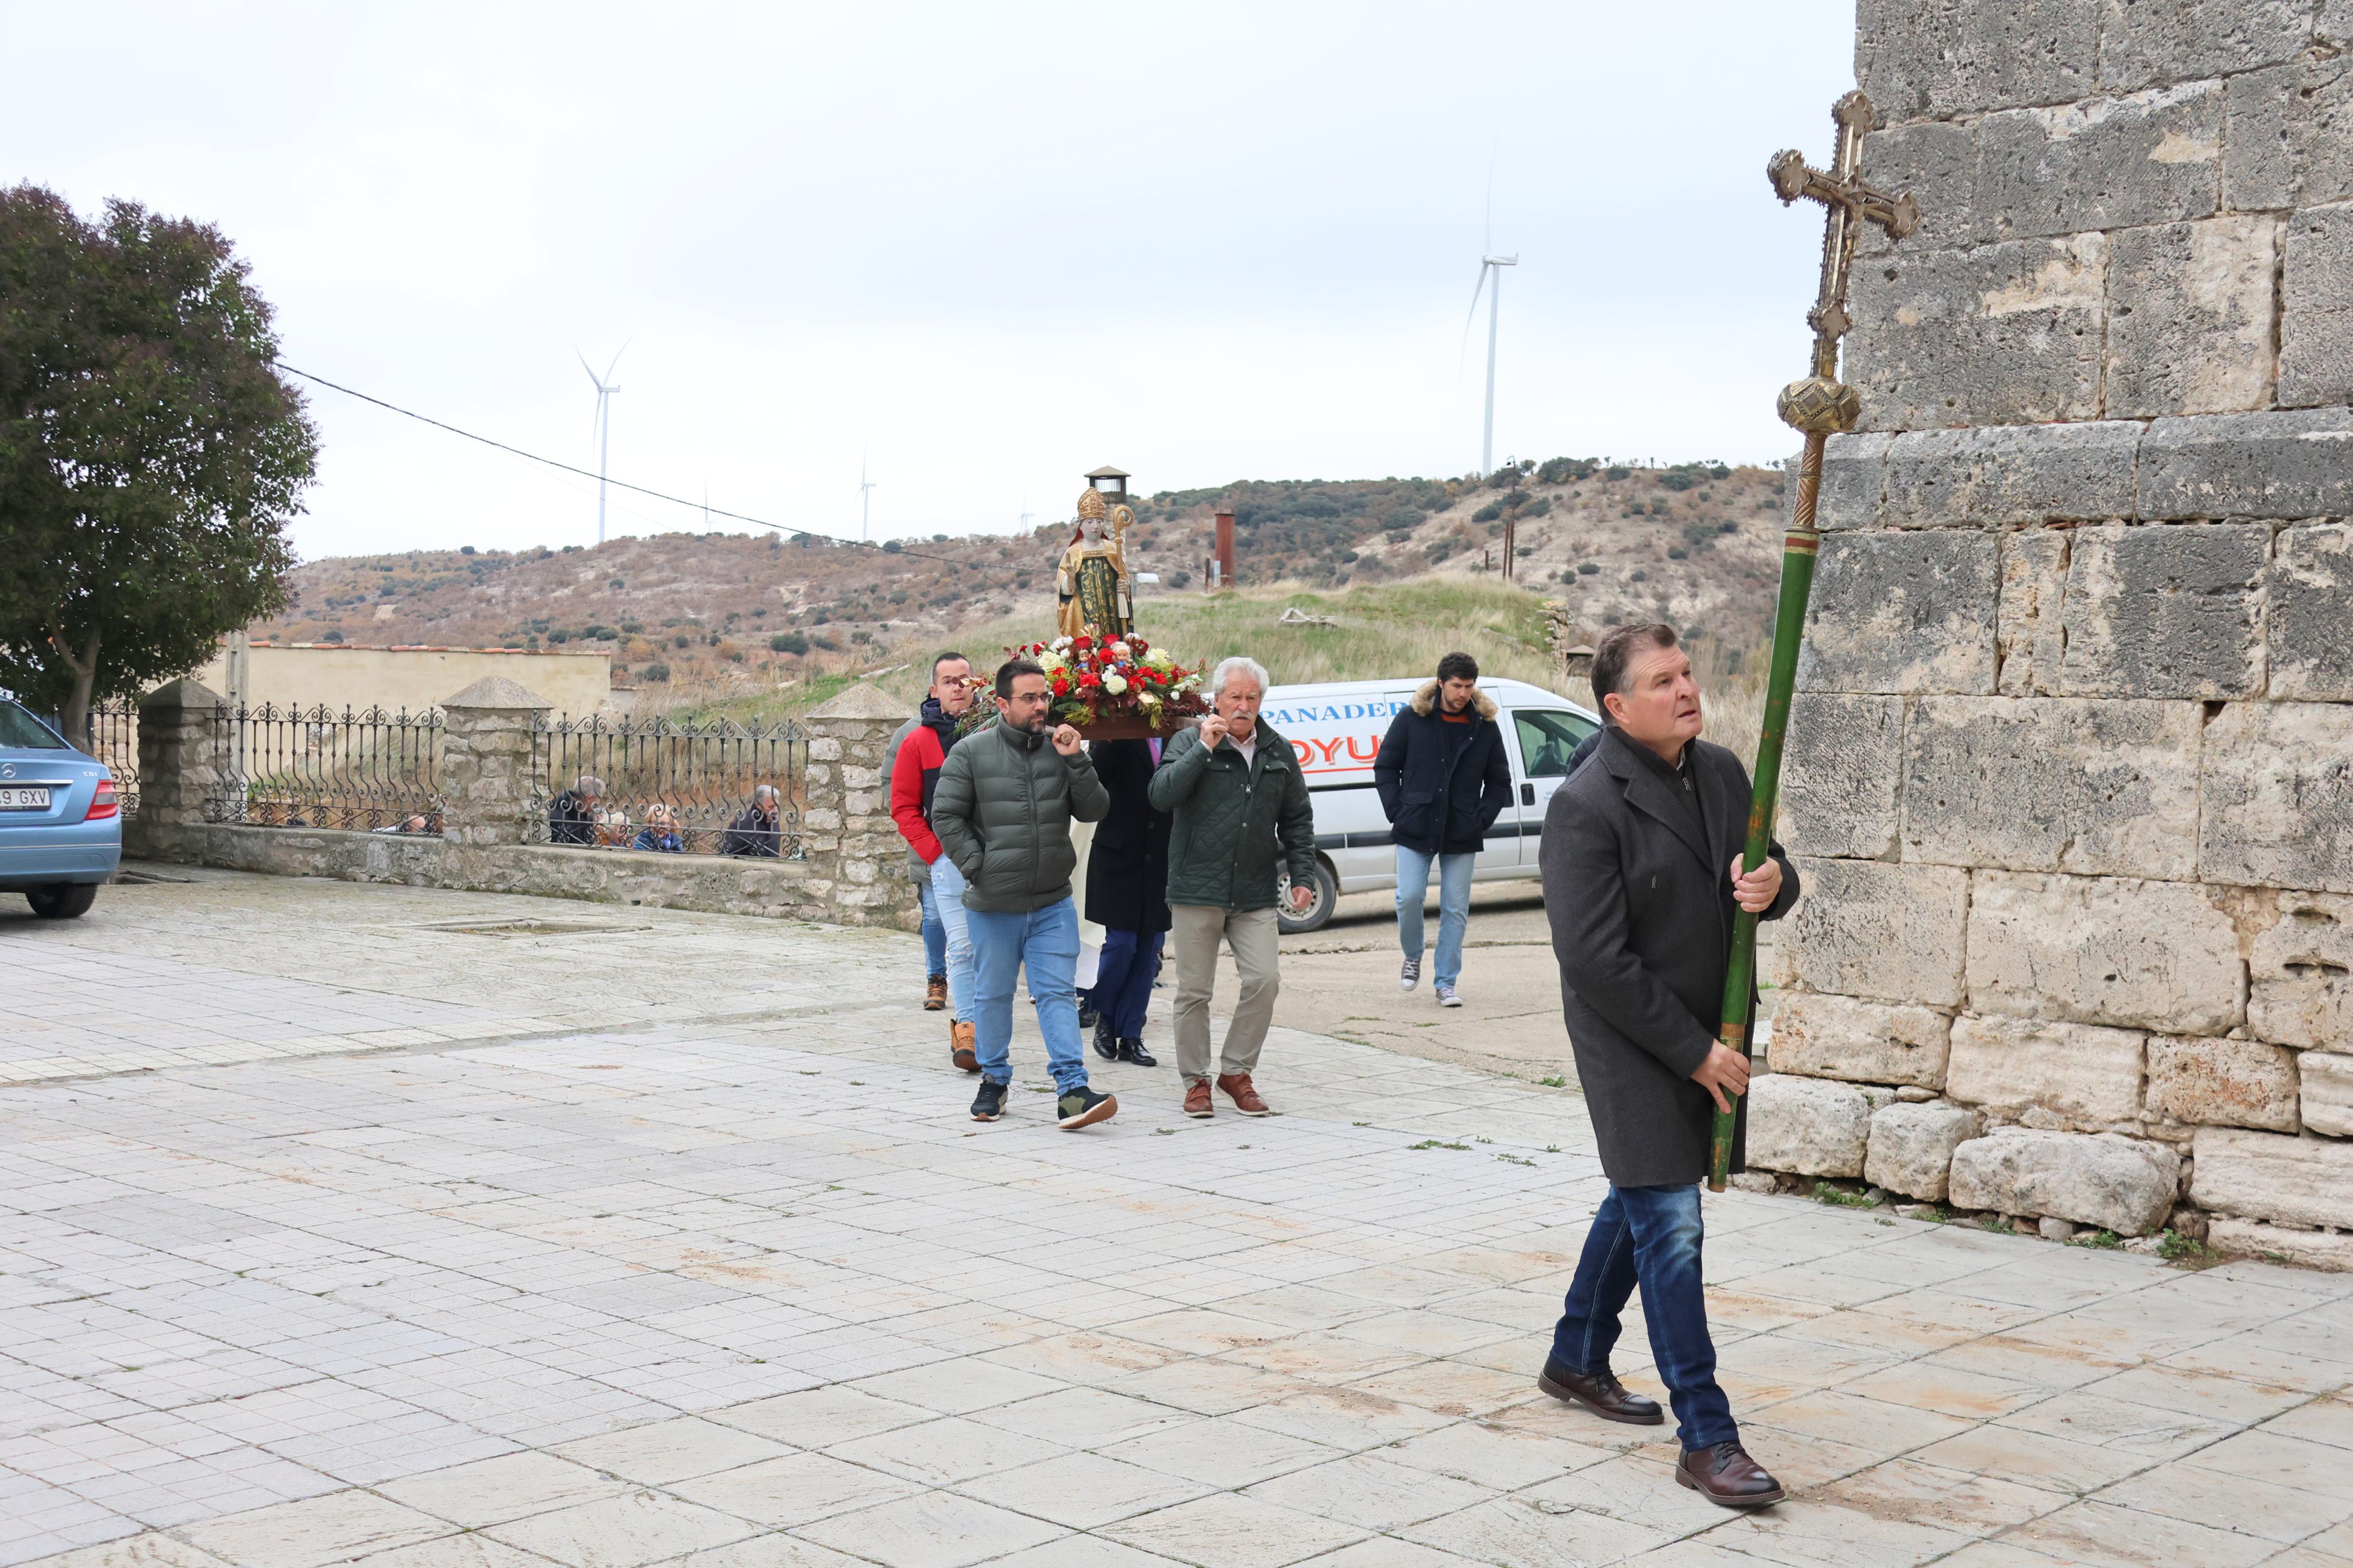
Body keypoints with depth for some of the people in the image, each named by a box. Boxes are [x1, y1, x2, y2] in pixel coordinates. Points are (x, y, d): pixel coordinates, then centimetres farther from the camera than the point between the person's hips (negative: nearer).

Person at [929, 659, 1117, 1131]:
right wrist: (978, 867, -9)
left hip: (1053, 902, 2)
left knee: (1057, 993, -3)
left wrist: (1076, 761, -10)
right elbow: (945, 817, -4)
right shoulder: (972, 752, -4)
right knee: (993, 994, 11)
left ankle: (1072, 1090, -6)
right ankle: (995, 1080, 27)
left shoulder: (1061, 748, 5)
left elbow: (1093, 810, 3)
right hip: (992, 905, -1)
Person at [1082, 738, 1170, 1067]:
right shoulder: (1119, 735, -3)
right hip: (1120, 855, -3)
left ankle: (1131, 1036, 13)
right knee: (1121, 943, -5)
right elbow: (1095, 779, -16)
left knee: (1149, 951, 5)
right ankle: (1104, 1015, 20)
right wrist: (1109, 737, -28)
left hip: (1161, 862, 3)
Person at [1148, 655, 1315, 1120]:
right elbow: (1161, 795, -15)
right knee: (1194, 990, 3)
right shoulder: (1190, 743, 0)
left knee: (1264, 981, -7)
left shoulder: (1279, 753, 11)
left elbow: (1297, 821, 17)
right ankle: (1196, 1081, 16)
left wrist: (1302, 876, 9)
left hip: (1255, 894, 3)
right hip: (1196, 890, -3)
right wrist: (1203, 748, -18)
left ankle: (1236, 1071, 11)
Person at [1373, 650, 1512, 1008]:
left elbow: (1499, 781, 13)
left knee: (1455, 910, 2)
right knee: (1409, 897, -7)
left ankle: (1446, 983, 12)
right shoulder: (1411, 719, 0)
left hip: (1462, 835, 1)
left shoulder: (1485, 726, 4)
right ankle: (1413, 957, 21)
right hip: (1416, 831, -1)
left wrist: (1482, 818, 0)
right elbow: (1385, 767, 6)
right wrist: (1398, 811, -3)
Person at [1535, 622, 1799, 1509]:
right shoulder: (1587, 806, -18)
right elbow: (1595, 959, -20)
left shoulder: (1722, 772, 4)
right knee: (1670, 1227, -8)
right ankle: (1706, 1437, -4)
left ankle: (1576, 1361, 38)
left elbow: (1771, 879, 15)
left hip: (1710, 1037, 8)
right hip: (1634, 1045, -8)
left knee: (1639, 1200, 20)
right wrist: (1692, 1051, -19)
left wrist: (1773, 886, -12)